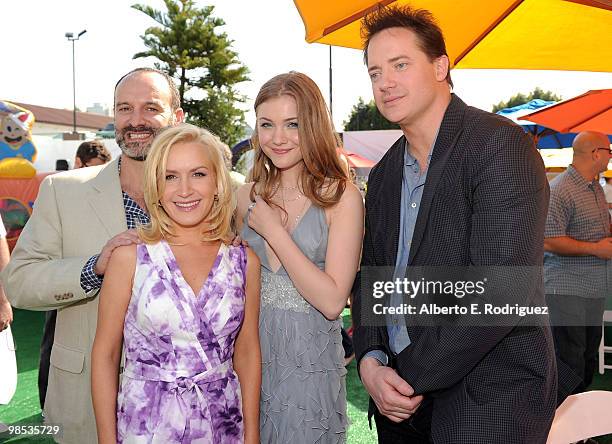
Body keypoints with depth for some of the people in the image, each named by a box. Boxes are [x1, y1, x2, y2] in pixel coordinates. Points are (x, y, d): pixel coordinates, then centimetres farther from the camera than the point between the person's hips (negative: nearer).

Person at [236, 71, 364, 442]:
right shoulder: (249, 196, 2)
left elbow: (332, 301, -20)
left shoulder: (340, 196, -11)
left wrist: (273, 230, -18)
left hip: (310, 360, -4)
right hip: (253, 353, 4)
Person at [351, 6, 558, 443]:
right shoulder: (383, 175, 8)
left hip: (491, 395, -6)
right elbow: (370, 274, 10)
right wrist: (370, 360, -7)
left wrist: (412, 376, -16)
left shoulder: (501, 144, -16)